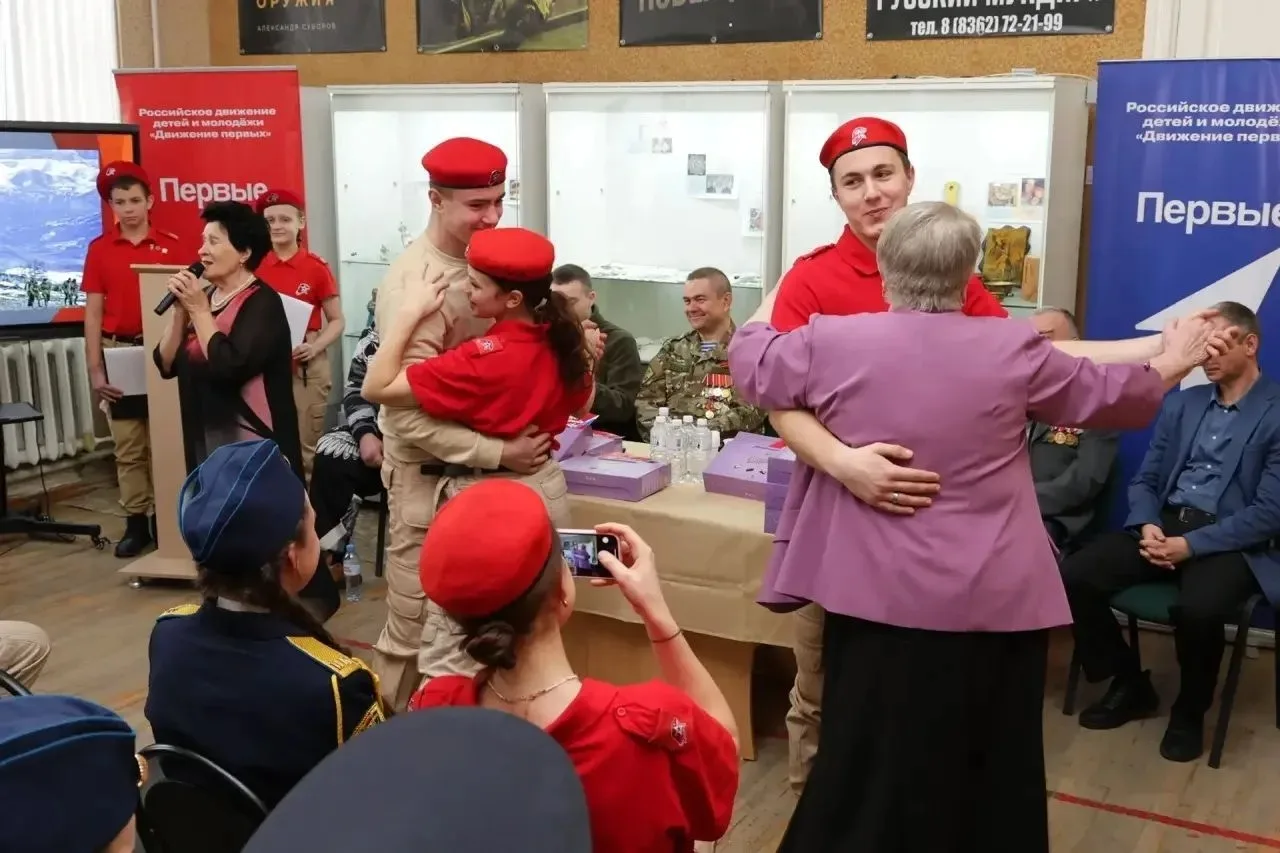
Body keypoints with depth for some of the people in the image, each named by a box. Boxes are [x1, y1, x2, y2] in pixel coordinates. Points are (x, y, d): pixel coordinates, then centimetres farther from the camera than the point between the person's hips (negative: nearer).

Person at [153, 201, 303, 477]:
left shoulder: (261, 302, -12)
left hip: (254, 444, -7)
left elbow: (229, 368, -25)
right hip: (204, 439, 7)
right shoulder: (205, 297, 10)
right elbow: (167, 365, 7)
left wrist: (199, 310, -15)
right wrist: (179, 308, -4)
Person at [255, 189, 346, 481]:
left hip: (307, 365, -3)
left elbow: (337, 321, 0)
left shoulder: (316, 267, -4)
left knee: (305, 447, 2)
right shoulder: (255, 266, 4)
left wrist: (315, 347, -16)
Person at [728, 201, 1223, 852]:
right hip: (995, 600, 1)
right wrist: (1168, 368, 33)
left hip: (879, 595, 0)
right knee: (991, 770, 17)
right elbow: (1107, 396, 12)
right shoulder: (1015, 349, -4)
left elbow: (752, 365, 13)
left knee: (869, 772, 11)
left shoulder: (831, 341, -6)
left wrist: (765, 313, 34)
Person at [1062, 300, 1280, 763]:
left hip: (1230, 541, -5)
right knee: (1075, 577, -18)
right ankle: (1131, 685, 5)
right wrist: (1147, 526, -8)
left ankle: (1190, 711, -4)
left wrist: (1192, 544, -20)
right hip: (1163, 523, 5)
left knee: (1198, 608, -37)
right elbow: (1145, 478, 14)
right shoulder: (1181, 403, 15)